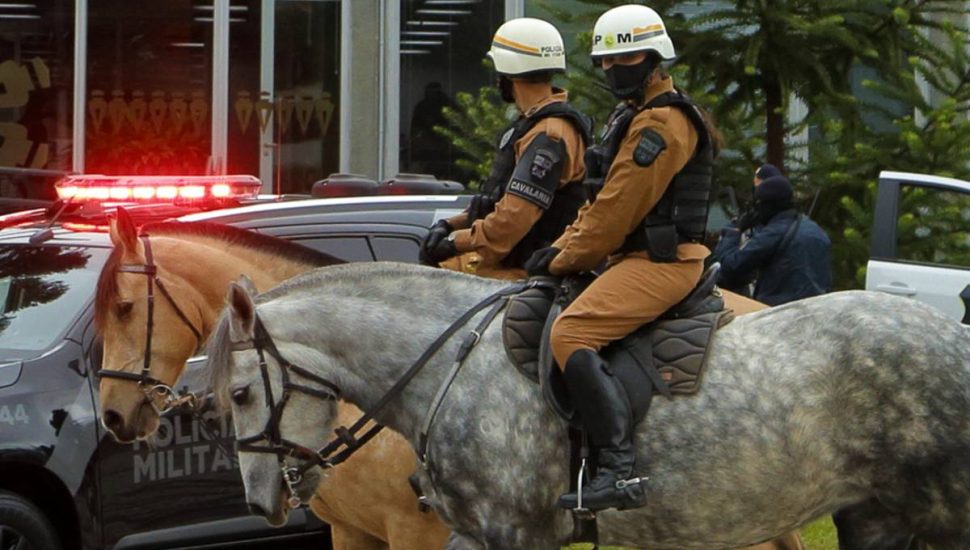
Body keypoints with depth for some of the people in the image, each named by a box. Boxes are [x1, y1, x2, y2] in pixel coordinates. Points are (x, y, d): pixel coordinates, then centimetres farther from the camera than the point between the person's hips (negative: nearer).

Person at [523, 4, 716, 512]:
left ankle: (620, 472, -36)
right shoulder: (633, 116, 21)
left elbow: (617, 210, -17)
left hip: (660, 261, -11)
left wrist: (564, 261, -8)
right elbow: (605, 201, 23)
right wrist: (563, 248, 9)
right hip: (634, 259, 11)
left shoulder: (662, 123, -14)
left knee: (571, 335, -29)